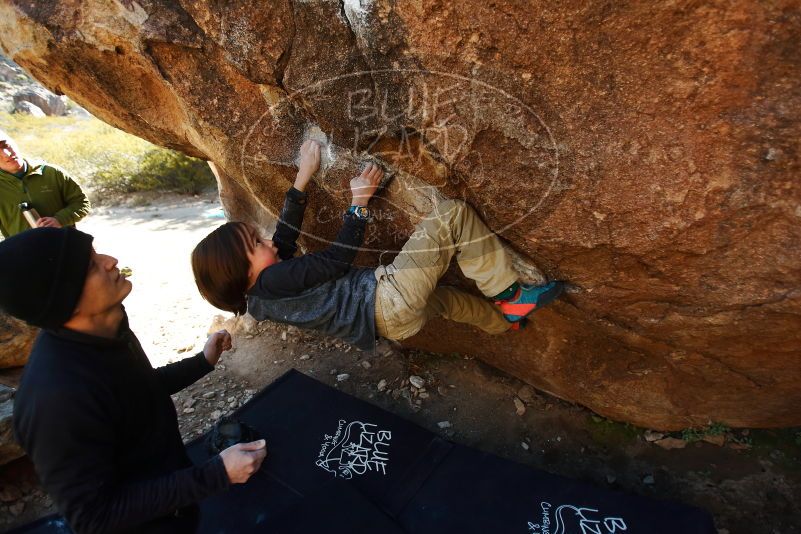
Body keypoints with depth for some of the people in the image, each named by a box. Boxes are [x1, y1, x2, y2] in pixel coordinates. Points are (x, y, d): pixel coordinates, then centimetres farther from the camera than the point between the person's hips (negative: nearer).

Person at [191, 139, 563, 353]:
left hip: (391, 320, 10)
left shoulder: (260, 299, 11)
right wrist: (360, 201, -1)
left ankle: (508, 321, 55)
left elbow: (286, 231, 18)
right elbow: (339, 259, -11)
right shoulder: (272, 281, -18)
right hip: (389, 299, -10)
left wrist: (304, 175, 18)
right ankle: (511, 297, 3)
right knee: (452, 215, -10)